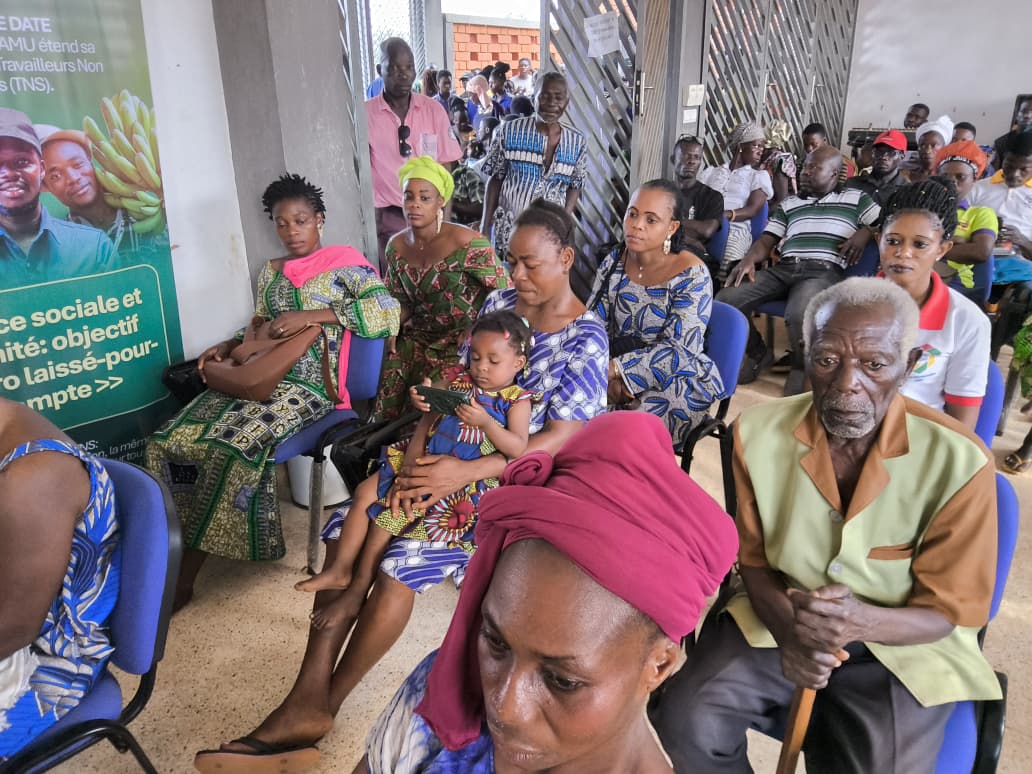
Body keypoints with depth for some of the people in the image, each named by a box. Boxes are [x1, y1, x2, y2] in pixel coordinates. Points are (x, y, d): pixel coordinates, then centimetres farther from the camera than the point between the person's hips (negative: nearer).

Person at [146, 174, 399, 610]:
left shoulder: (344, 261, 1)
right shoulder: (270, 272, 21)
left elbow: (387, 311, -14)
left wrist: (310, 315, -18)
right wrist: (227, 347, 4)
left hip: (307, 384, -7)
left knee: (231, 447, -29)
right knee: (170, 441, -15)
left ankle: (184, 577, -14)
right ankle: (177, 565, -10)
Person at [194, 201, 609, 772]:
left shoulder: (585, 341, -10)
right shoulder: (498, 304, 7)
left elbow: (558, 442, -19)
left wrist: (464, 474, -30)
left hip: (512, 476, -6)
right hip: (453, 455, 6)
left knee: (400, 556, -26)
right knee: (350, 530, -16)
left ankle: (321, 705, -9)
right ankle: (308, 696, -15)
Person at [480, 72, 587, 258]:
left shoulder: (577, 143, 2)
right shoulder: (510, 132, -4)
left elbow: (574, 187, 9)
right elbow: (495, 180, 1)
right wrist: (485, 226, -3)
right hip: (508, 230, -1)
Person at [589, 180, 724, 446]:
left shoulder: (692, 274, -13)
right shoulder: (614, 262, 2)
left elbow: (678, 352, -19)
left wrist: (614, 369, -25)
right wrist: (608, 376, -18)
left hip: (679, 380, -4)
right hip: (616, 376, 5)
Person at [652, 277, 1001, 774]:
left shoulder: (960, 461, -17)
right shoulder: (758, 432, -10)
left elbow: (949, 611, -10)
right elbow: (754, 560, 1)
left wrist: (861, 621, -31)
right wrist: (790, 631, -20)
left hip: (903, 644, -1)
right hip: (781, 618, 1)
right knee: (683, 726, -19)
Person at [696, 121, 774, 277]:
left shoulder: (759, 175, 19)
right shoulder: (710, 172, 25)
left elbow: (752, 210, 3)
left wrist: (725, 215, -17)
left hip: (735, 230, -1)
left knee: (729, 264, -37)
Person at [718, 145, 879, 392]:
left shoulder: (856, 199, 18)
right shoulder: (788, 204, 26)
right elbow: (766, 241, 17)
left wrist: (865, 232, -7)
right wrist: (749, 259, -3)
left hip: (823, 271, -4)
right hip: (782, 268, 4)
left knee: (799, 315, -40)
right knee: (724, 301, -20)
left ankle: (802, 367, -7)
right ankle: (758, 353, 5)